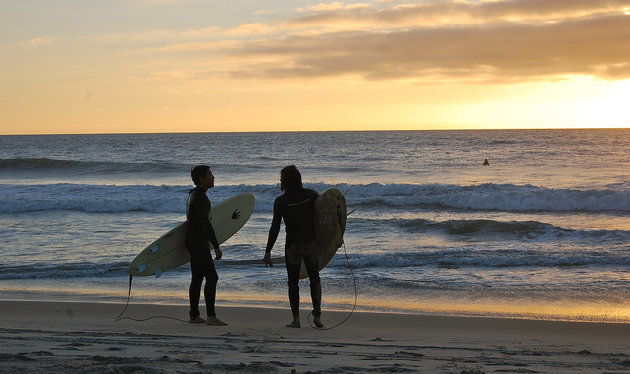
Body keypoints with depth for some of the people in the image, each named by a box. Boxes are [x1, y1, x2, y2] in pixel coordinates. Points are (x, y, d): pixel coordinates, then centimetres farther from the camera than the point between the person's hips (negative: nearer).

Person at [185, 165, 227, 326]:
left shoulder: (193, 194, 15)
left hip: (194, 242, 10)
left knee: (197, 279, 11)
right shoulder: (200, 197, -18)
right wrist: (216, 246, -21)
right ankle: (211, 316, -12)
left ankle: (194, 315, 13)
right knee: (212, 277, -11)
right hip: (198, 242, -10)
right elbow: (205, 224, -22)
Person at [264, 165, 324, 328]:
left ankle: (296, 318, 3)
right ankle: (317, 314, 4)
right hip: (311, 243, 2)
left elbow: (275, 228, -10)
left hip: (292, 245, -2)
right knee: (315, 279, 15)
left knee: (293, 282, 8)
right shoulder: (311, 195, 0)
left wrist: (268, 251, -7)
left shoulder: (281, 201, -7)